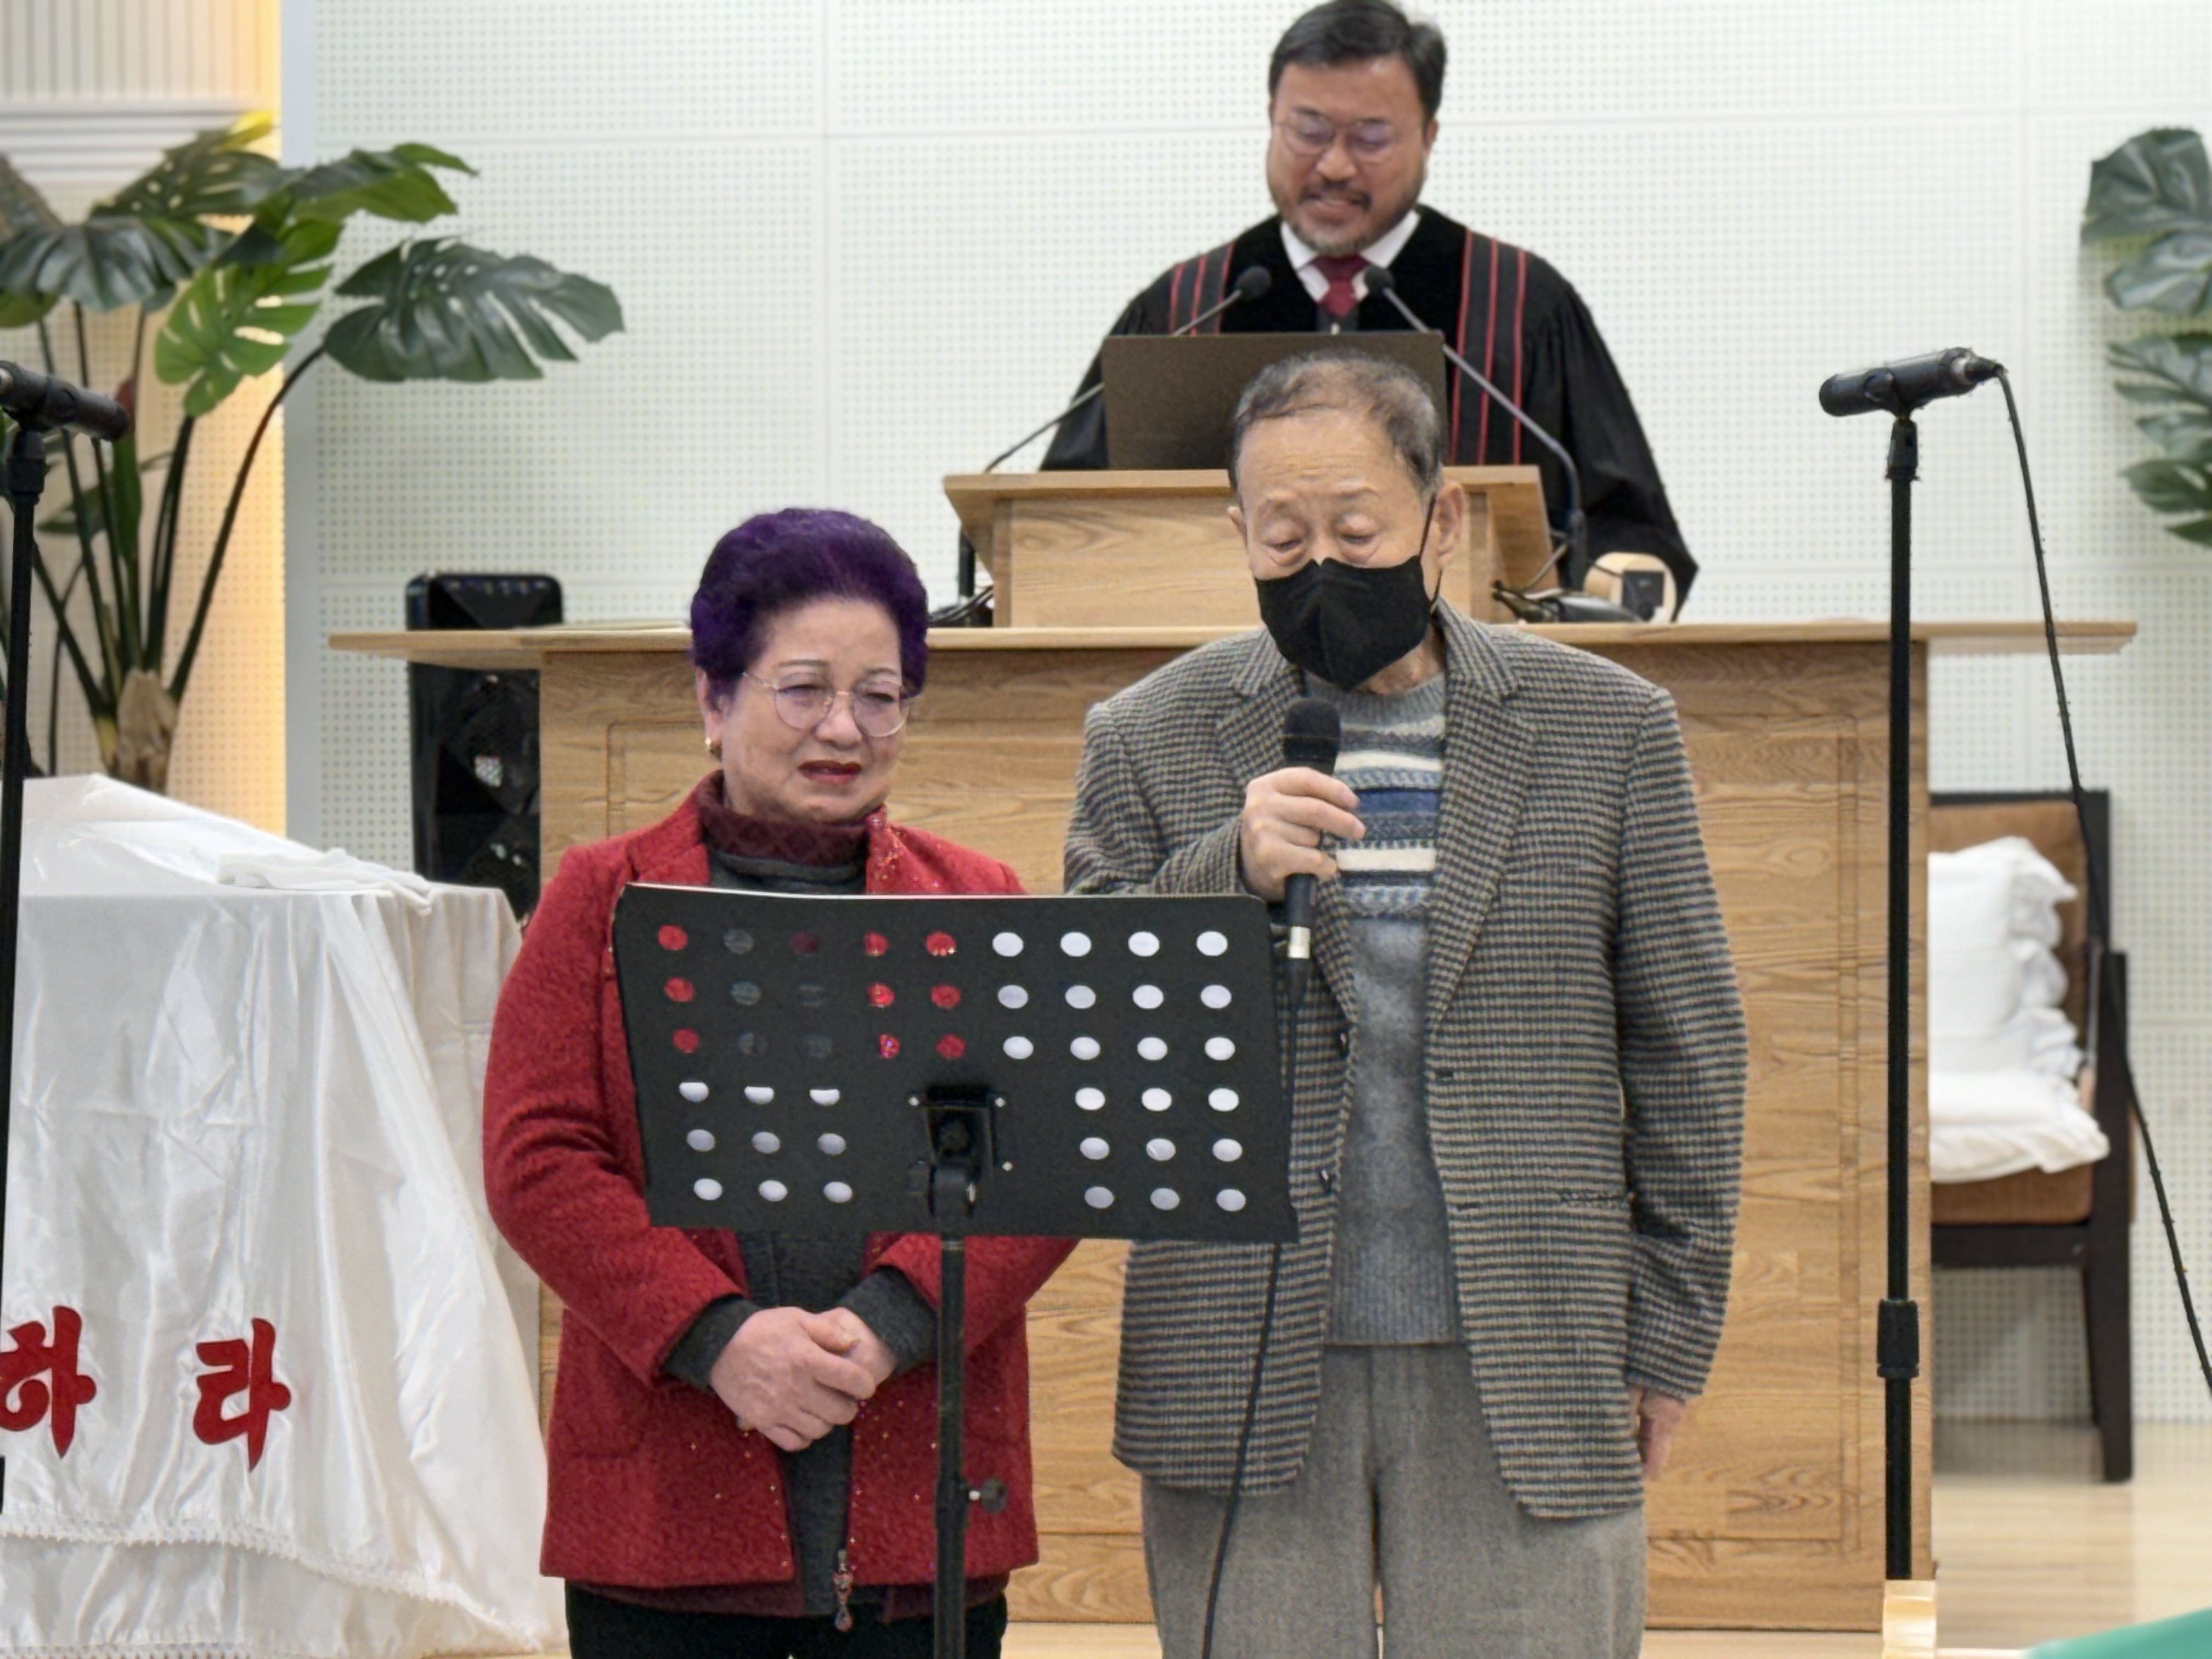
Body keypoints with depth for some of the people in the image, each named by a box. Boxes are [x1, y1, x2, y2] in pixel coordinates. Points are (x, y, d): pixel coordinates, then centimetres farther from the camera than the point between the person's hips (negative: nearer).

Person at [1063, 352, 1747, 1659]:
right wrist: (1227, 874, -15)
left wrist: (1668, 1339, 6)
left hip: (1523, 1377, 0)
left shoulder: (1607, 729, 5)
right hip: (1249, 1388, 1)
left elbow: (1686, 1046, 8)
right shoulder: (1151, 742, 6)